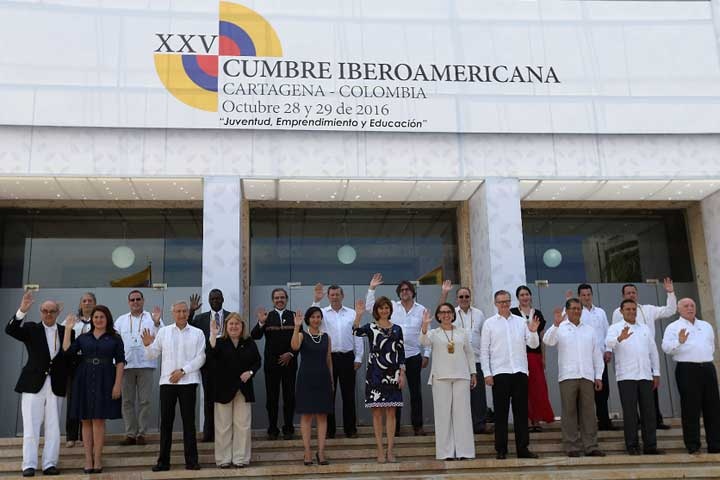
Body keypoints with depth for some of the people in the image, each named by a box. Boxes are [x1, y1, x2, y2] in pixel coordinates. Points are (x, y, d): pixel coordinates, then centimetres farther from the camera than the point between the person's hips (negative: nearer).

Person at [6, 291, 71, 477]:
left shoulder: (66, 332, 7)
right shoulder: (31, 329, 3)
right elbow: (10, 329, -14)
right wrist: (22, 311, -27)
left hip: (56, 385, 2)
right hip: (33, 384, -2)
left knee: (53, 427, 5)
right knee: (31, 426, 1)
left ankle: (49, 464, 11)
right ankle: (29, 465, 6)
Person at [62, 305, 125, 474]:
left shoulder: (115, 338, 4)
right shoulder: (83, 337, 11)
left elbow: (120, 362, -1)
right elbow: (67, 350, -2)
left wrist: (117, 384, -9)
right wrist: (68, 329, -1)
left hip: (104, 383, -3)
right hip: (85, 382, 3)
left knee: (99, 420, -3)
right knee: (86, 421, 4)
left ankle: (97, 459, 2)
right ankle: (88, 459, 9)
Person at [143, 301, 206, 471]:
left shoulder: (197, 333, 2)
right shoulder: (163, 331, 7)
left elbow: (200, 358, -3)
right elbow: (153, 355, 7)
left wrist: (182, 371, -11)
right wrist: (148, 345, -13)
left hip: (188, 382, -1)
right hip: (167, 381, 1)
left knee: (189, 421, 3)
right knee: (166, 422, 4)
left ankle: (191, 460, 8)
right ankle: (163, 461, 11)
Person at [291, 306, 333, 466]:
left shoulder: (326, 337, 9)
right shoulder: (302, 335, 0)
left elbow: (329, 360, 12)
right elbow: (294, 346, -23)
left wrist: (331, 380, 11)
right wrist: (297, 327, -30)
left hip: (323, 378, 3)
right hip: (306, 378, -3)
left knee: (322, 416, 2)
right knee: (306, 415, 1)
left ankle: (321, 452, 6)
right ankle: (307, 452, 5)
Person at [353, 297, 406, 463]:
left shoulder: (397, 329, 8)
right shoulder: (370, 328, 2)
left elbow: (401, 353, 7)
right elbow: (356, 331, -19)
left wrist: (402, 374, 0)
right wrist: (358, 315, -33)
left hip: (392, 375, 2)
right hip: (375, 375, -1)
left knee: (391, 413, 3)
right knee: (377, 413, 2)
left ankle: (390, 451, 9)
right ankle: (380, 451, 9)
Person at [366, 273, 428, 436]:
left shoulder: (421, 310, 3)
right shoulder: (392, 306, 3)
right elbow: (370, 307, 2)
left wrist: (427, 355, 1)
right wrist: (372, 289, -5)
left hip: (414, 356, 0)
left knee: (416, 392, 6)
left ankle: (417, 425, 16)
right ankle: (395, 427, 13)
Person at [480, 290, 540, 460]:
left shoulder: (521, 321, 10)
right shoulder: (489, 323, 4)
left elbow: (533, 345, 8)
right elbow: (484, 350, 1)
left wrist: (533, 332, -12)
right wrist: (487, 373, -5)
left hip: (520, 371, 2)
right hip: (499, 373, -2)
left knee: (521, 411, 6)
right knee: (501, 412, 3)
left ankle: (523, 448, 14)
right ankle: (501, 450, 9)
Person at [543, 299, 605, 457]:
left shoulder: (589, 329, 17)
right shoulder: (560, 328, 7)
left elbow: (597, 354, 17)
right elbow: (547, 341, -12)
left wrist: (598, 376, 10)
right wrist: (556, 324, -25)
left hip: (587, 376, 3)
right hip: (567, 376, -3)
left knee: (588, 412, 3)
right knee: (569, 413, -1)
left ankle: (590, 446, 7)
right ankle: (572, 447, 3)